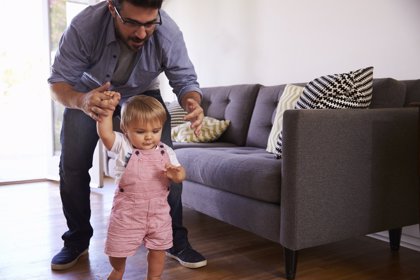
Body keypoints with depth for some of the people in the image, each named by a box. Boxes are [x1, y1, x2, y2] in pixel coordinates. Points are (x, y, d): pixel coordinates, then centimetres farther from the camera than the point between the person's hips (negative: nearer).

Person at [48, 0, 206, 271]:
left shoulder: (168, 33, -33)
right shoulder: (84, 26, -36)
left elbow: (185, 80, -22)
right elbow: (58, 81, -28)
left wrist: (193, 104, -46)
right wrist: (81, 101, -52)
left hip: (143, 93, 1)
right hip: (89, 92, 0)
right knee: (72, 166, -7)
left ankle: (176, 240, 4)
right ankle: (77, 240, 15)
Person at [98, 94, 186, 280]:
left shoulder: (166, 151, -2)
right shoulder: (123, 146, -11)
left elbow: (179, 175, -2)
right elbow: (104, 133, -27)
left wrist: (176, 174, -25)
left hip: (158, 211, 2)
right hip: (127, 211, -2)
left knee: (158, 248, 14)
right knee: (118, 248, 12)